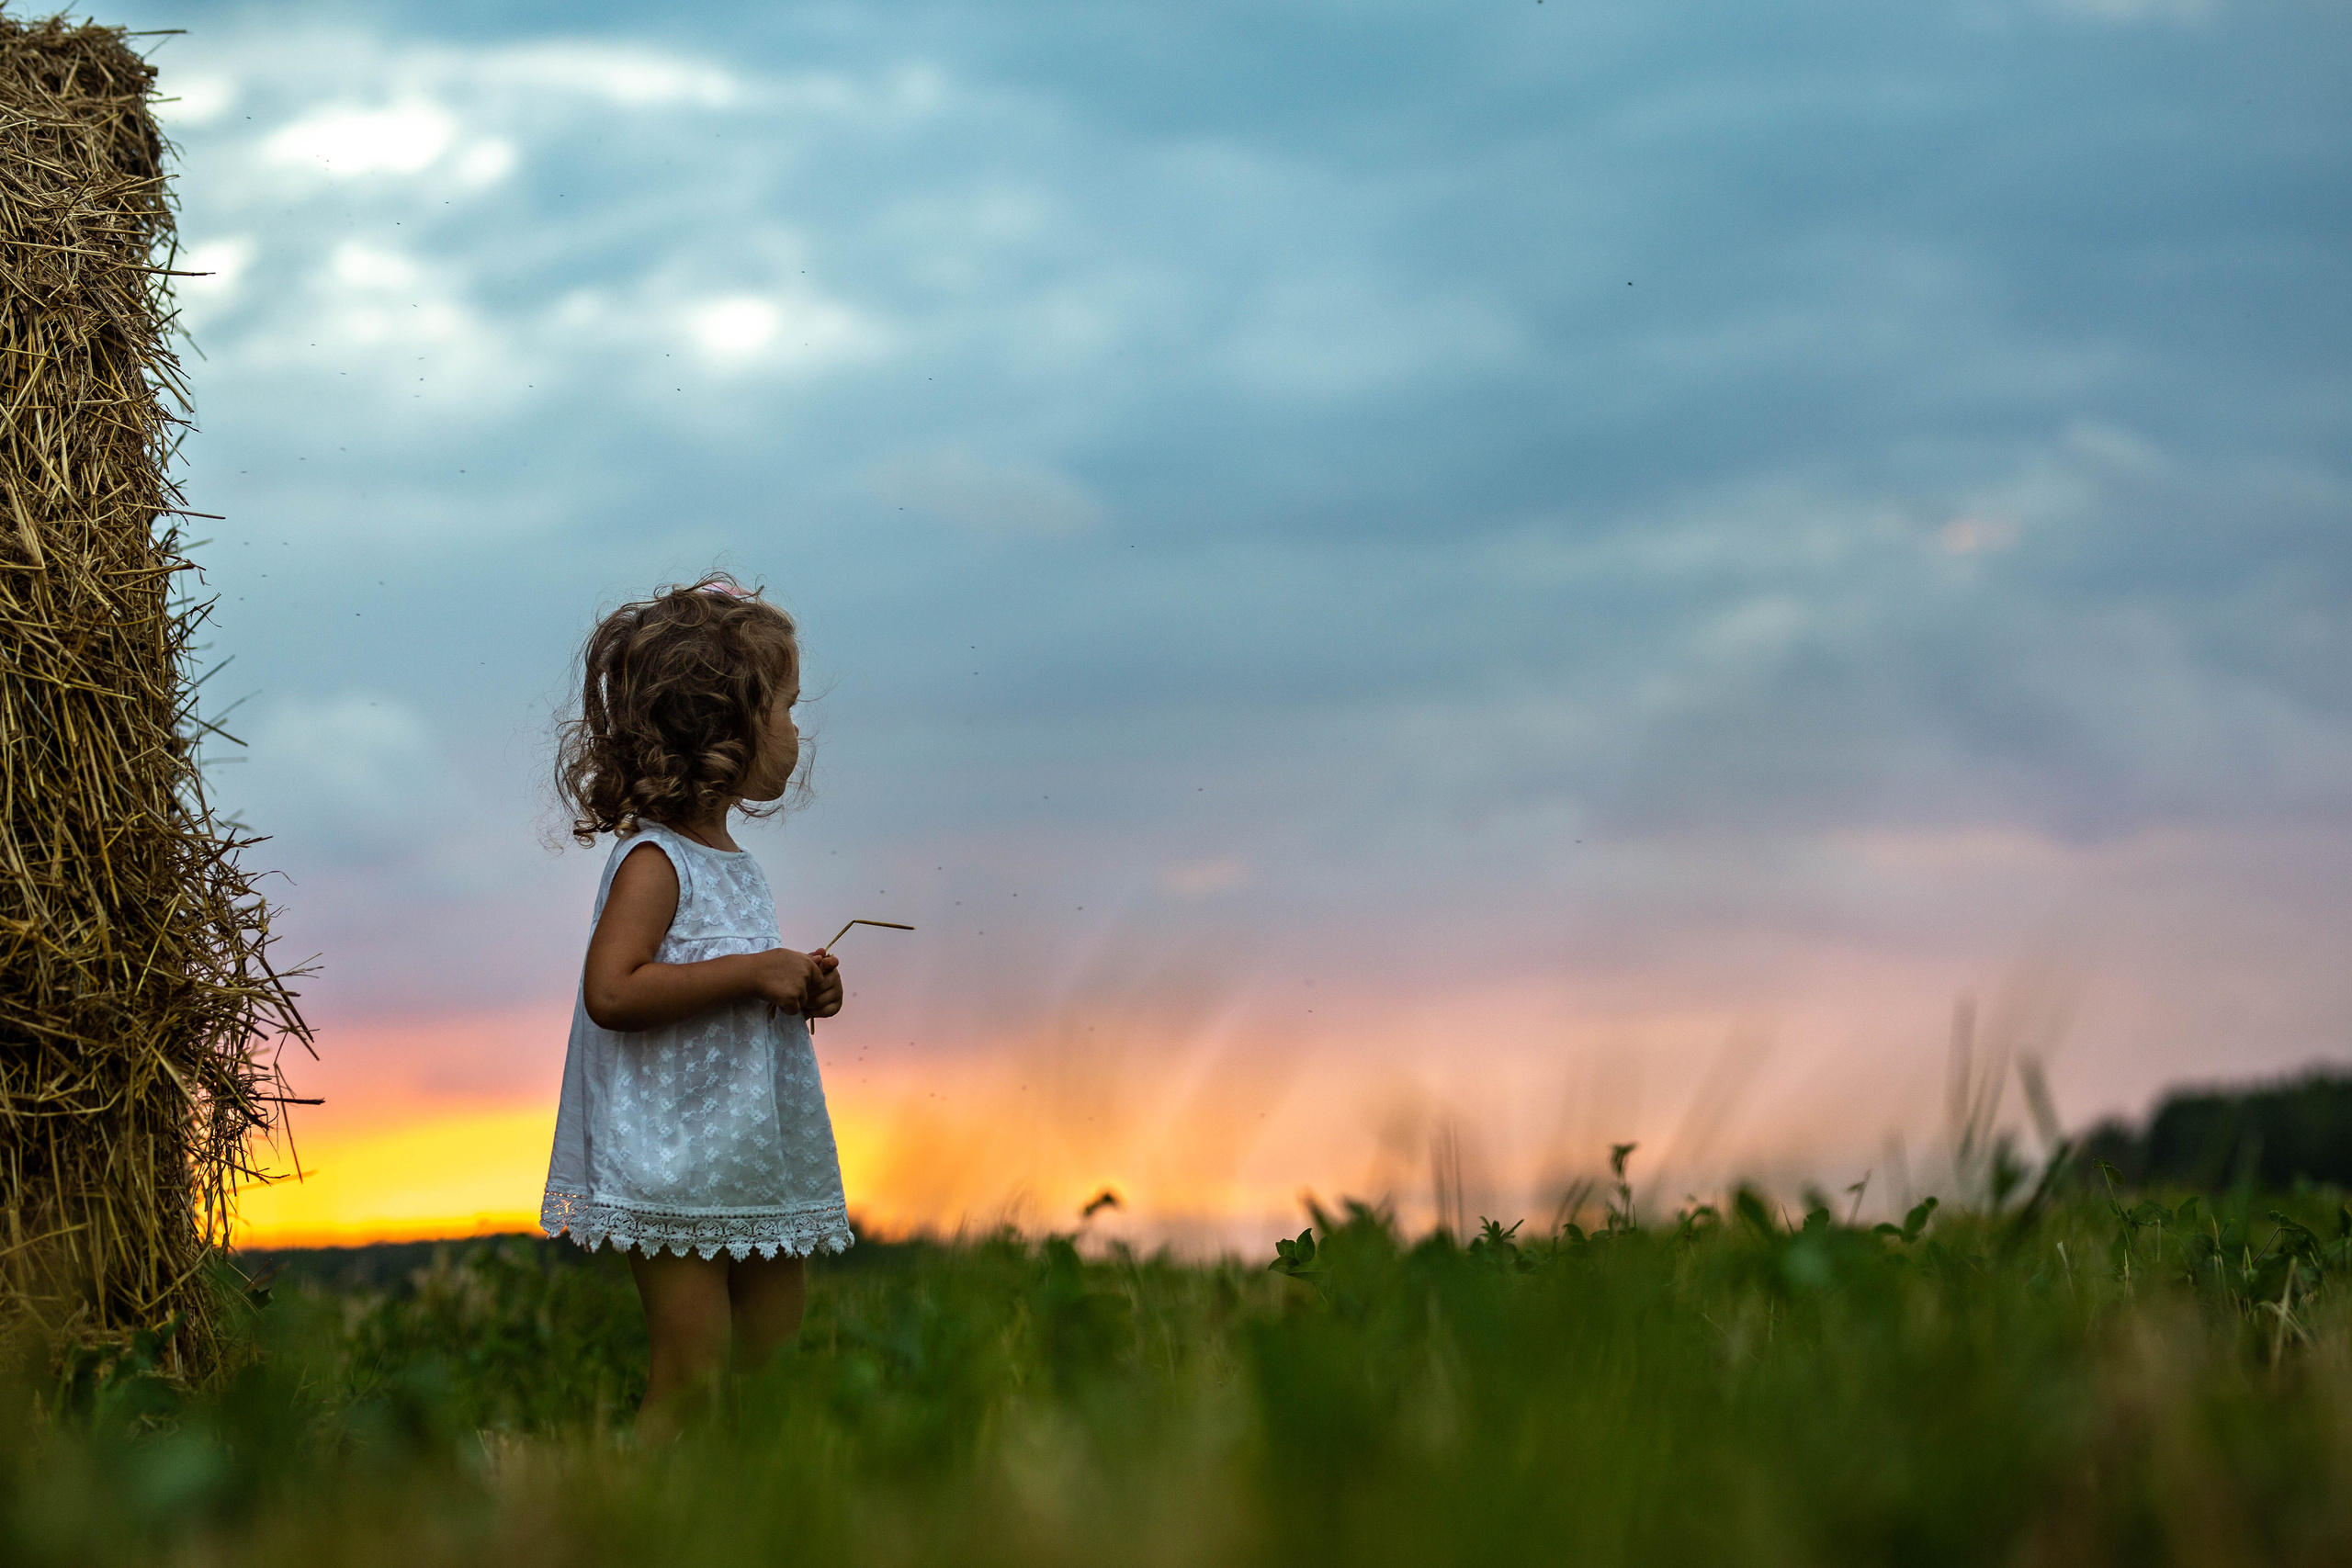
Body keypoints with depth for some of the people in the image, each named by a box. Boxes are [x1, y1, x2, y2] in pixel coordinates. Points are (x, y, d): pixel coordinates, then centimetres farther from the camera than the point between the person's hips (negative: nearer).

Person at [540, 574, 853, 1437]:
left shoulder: (731, 864, 14)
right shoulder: (653, 863, -13)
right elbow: (613, 991, -26)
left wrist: (797, 989, 9)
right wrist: (752, 974, -23)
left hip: (756, 1165, 9)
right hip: (676, 1168, -9)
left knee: (777, 1363, 10)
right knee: (691, 1376, -9)